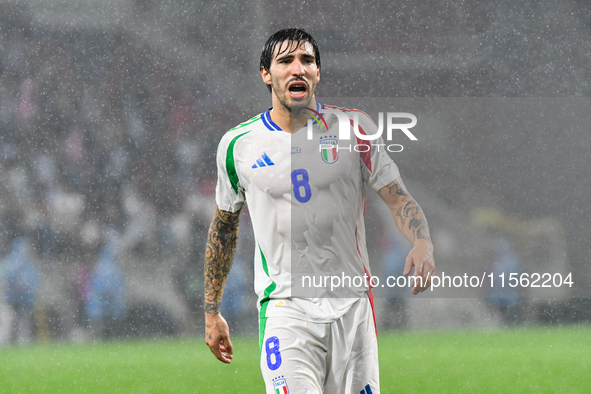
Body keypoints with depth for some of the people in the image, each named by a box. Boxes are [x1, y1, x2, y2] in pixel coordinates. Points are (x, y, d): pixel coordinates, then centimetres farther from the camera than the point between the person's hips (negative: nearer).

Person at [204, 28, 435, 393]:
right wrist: (212, 312, 20)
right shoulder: (238, 144, 4)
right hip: (286, 307, -1)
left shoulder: (354, 127, 3)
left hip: (352, 307, 2)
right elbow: (224, 226, 16)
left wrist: (423, 244, -21)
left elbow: (399, 198, 1)